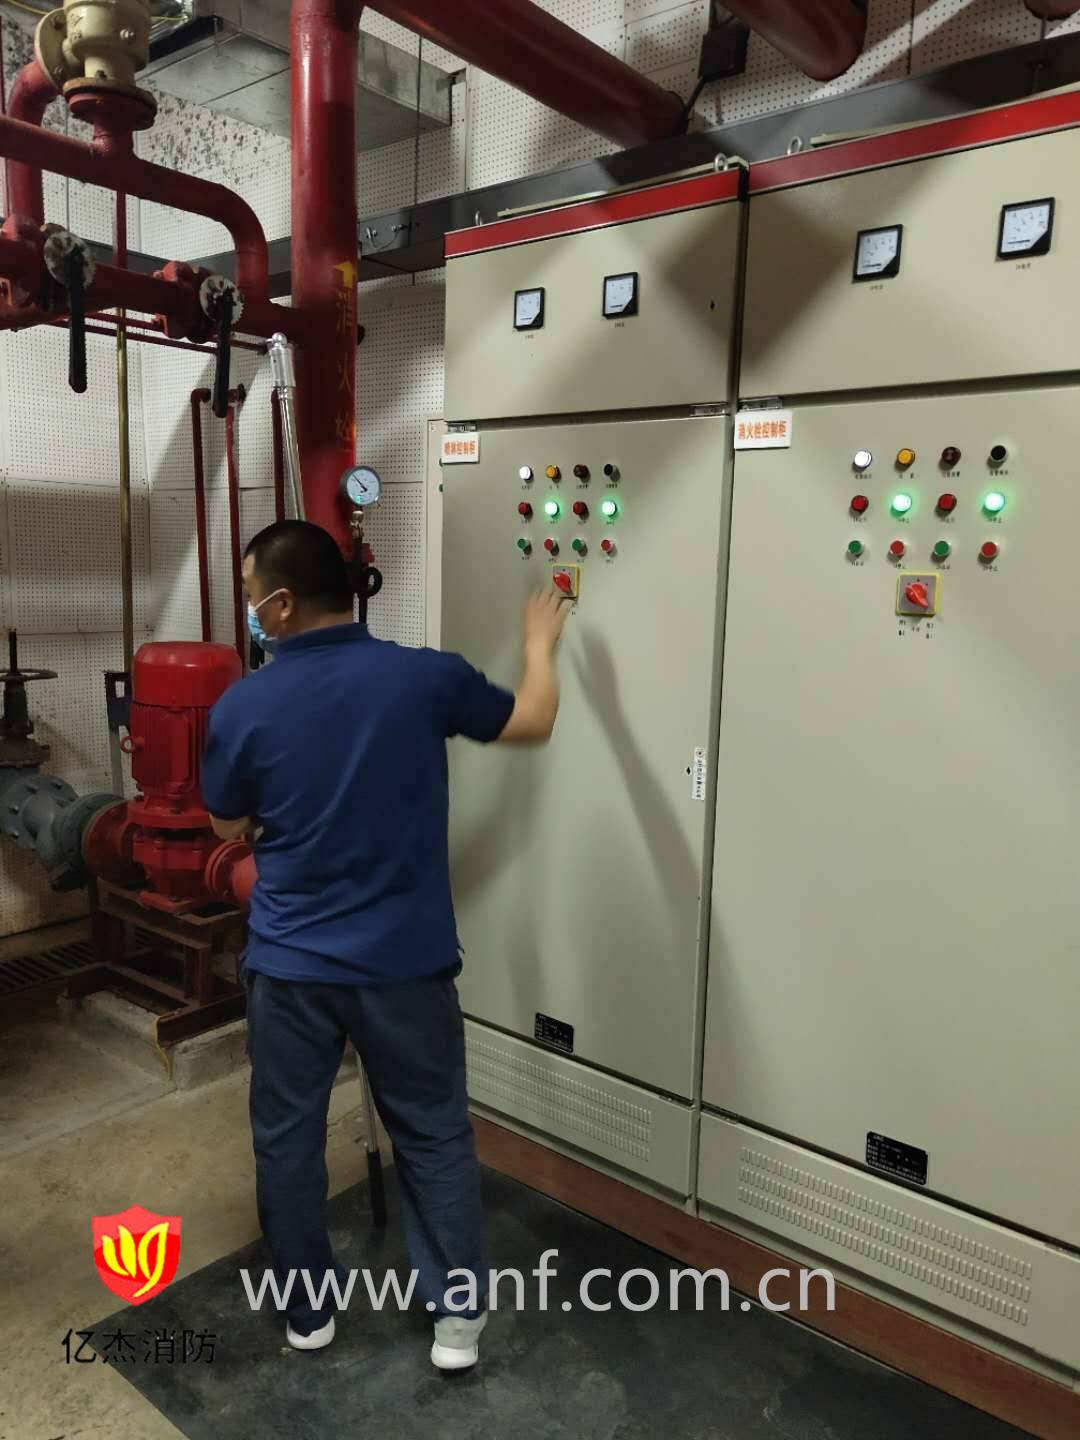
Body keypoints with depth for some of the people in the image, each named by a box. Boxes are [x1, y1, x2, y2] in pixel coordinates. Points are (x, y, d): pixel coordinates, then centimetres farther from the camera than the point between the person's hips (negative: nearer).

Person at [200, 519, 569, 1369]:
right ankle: (457, 1317, 27)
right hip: (404, 962, 0)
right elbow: (533, 723, 5)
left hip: (289, 963, 1)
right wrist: (541, 642, 21)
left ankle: (308, 1315, 36)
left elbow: (228, 828, 7)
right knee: (435, 1138, 16)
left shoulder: (241, 708, -8)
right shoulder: (425, 677, -11)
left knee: (287, 1140, 20)